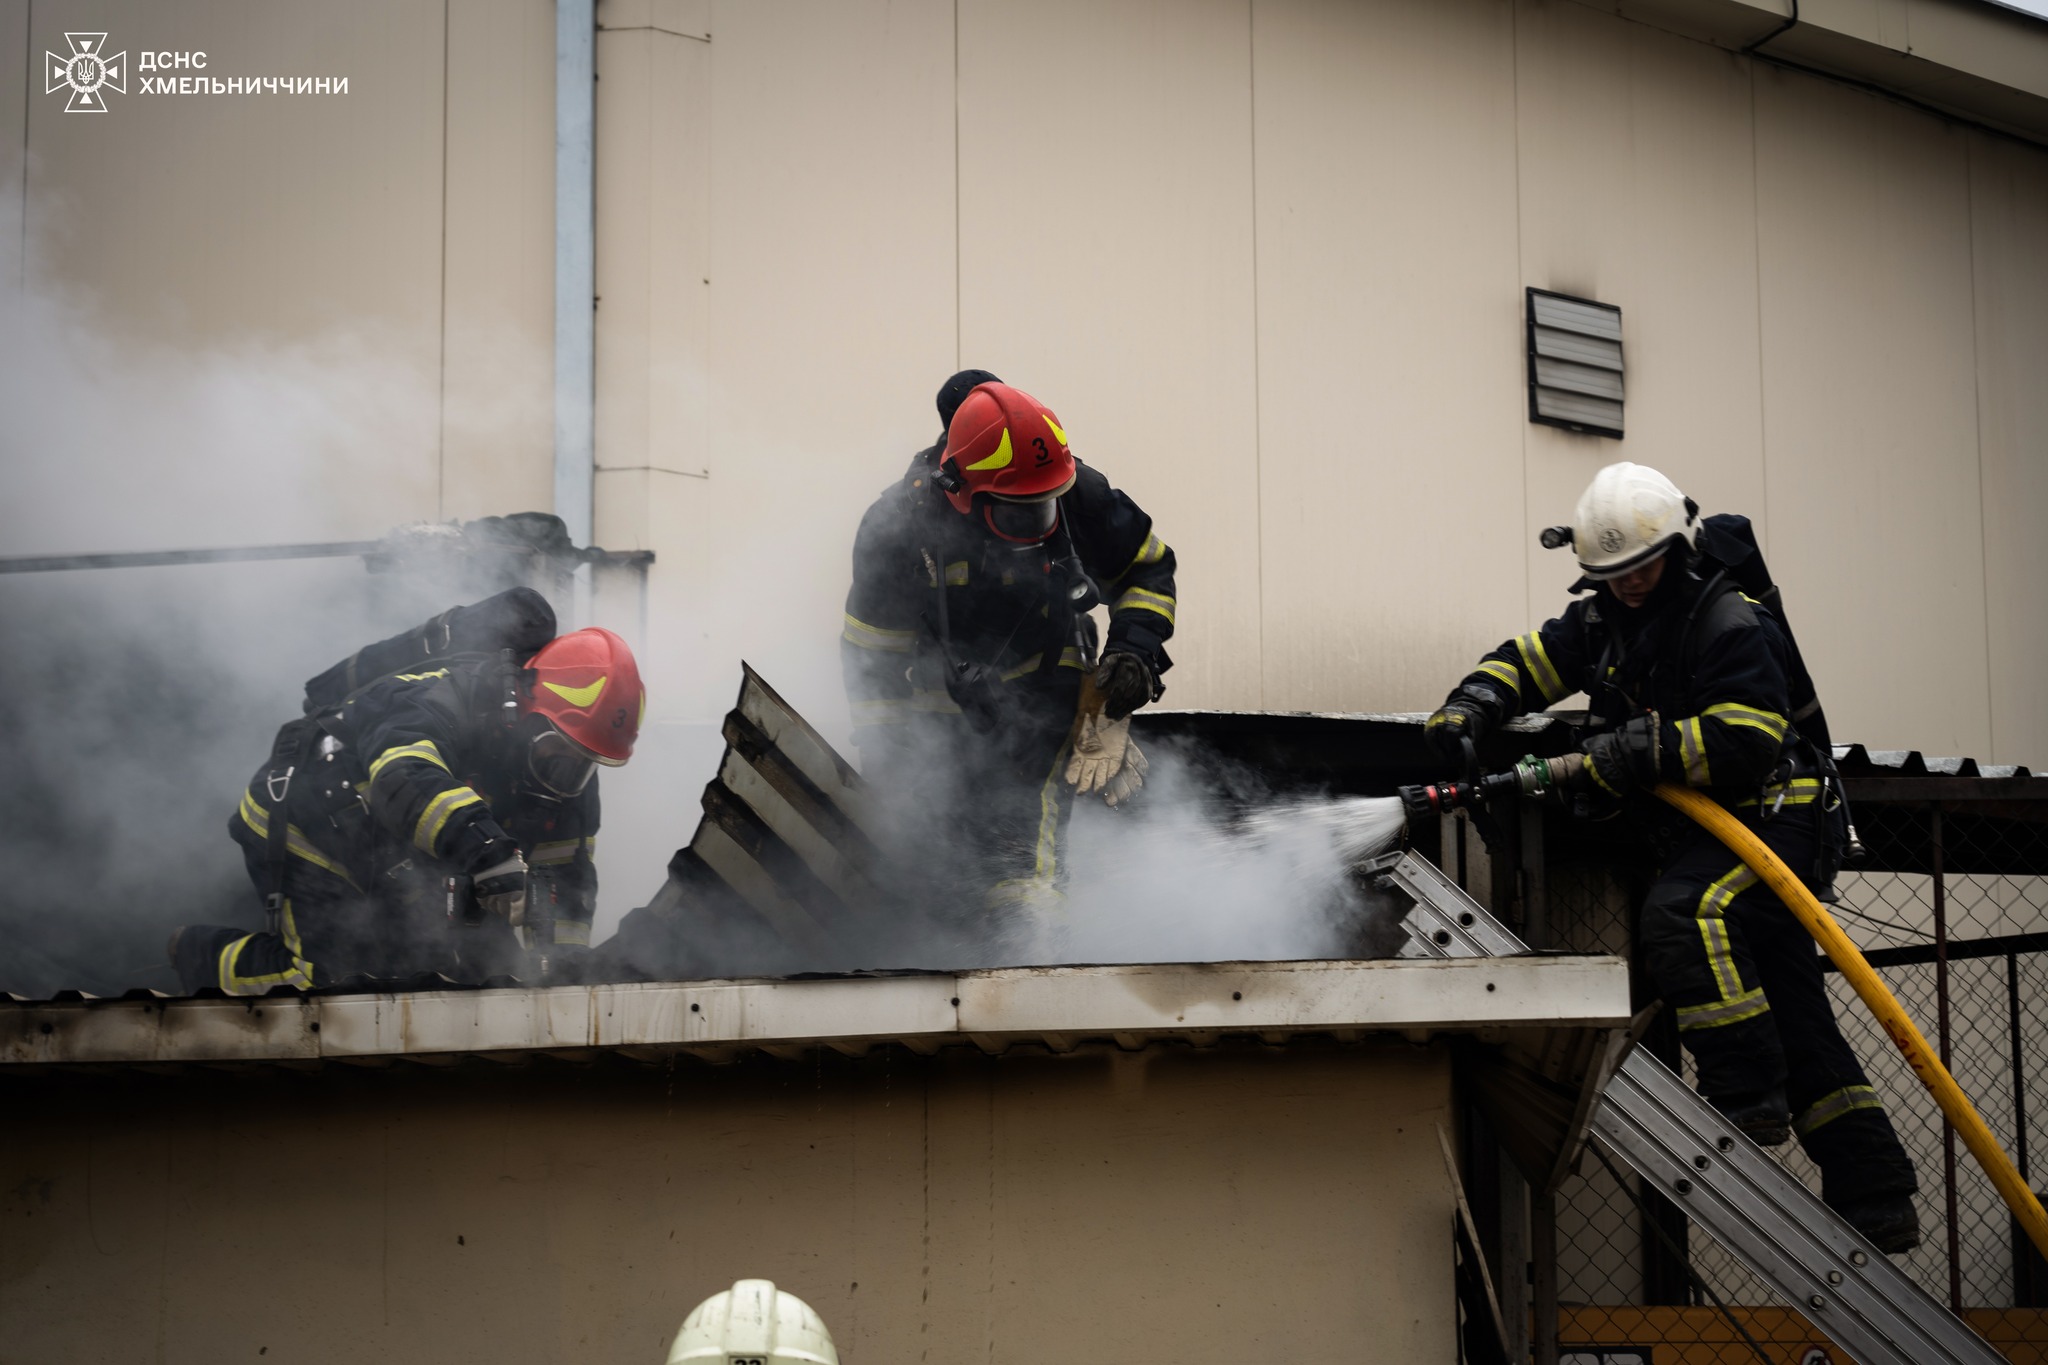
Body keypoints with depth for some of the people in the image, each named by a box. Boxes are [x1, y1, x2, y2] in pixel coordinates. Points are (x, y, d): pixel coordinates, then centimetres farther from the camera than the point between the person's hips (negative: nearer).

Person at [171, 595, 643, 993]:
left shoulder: (565, 770, -10)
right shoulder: (443, 700, -35)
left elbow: (567, 872, -6)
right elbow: (405, 779, -56)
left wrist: (560, 961, -20)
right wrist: (485, 847, -69)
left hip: (387, 860, 8)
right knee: (328, 969, -12)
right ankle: (199, 954, 12)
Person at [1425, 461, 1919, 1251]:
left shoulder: (1733, 624, -16)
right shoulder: (1606, 618, 9)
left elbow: (1746, 743, -26)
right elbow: (1530, 661, 15)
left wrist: (1638, 751, -27)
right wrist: (1470, 707, -3)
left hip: (1772, 817, -9)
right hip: (1701, 830, 9)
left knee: (1682, 917, -34)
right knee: (1796, 1022, 8)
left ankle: (1747, 1097, -26)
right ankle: (1876, 1205, 12)